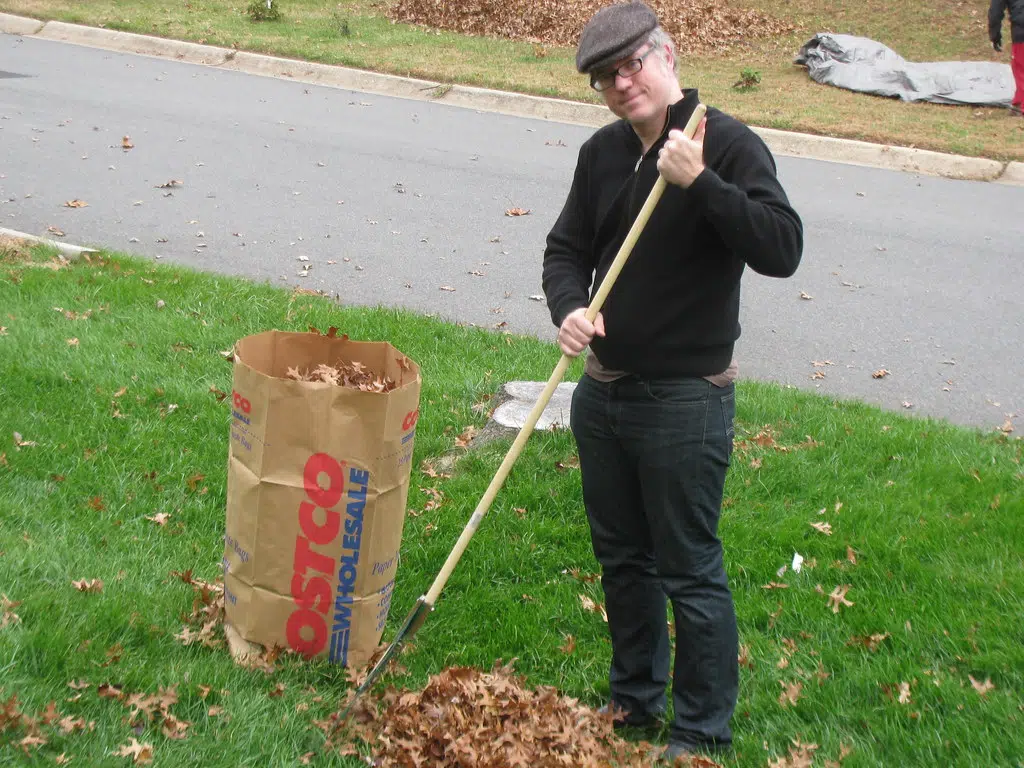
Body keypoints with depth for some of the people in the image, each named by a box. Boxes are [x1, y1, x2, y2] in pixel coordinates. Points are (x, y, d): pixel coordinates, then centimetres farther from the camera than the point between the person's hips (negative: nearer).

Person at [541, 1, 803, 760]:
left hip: (685, 402, -7)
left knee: (691, 573, 2)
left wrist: (700, 182, -33)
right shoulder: (603, 152, 5)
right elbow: (567, 247, 9)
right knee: (622, 559, 19)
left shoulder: (728, 144, -14)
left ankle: (702, 736, 17)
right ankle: (635, 699, 38)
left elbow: (783, 249, -23)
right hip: (602, 392, 7)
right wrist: (569, 308, -12)